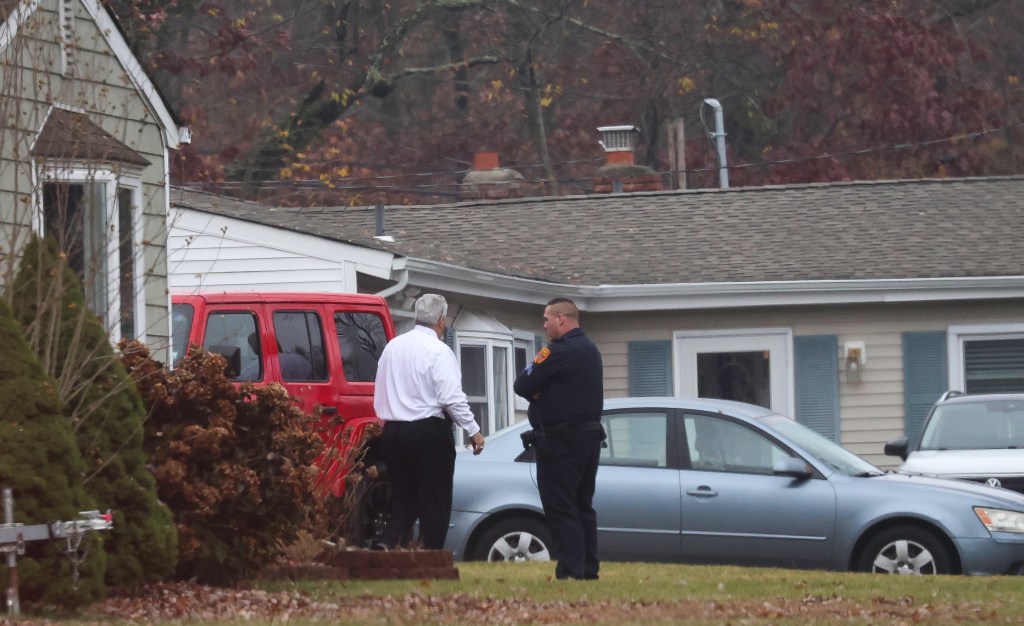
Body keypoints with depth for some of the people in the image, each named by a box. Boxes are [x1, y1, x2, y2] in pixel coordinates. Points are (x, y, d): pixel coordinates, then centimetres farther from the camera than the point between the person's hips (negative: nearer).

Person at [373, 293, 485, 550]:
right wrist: (473, 430, -9)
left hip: (392, 432, 6)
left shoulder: (392, 346, 10)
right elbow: (452, 397, -16)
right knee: (435, 503, 1)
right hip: (429, 432, -6)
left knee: (402, 501, 11)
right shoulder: (438, 351, -10)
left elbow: (379, 394, 13)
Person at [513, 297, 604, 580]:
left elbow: (522, 385, -15)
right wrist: (541, 392, -2)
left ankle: (571, 570, -12)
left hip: (560, 440, -9)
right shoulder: (591, 350, 15)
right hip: (590, 435, 9)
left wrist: (536, 393, 5)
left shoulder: (558, 352, -16)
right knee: (582, 507, 14)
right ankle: (588, 568, 14)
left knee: (559, 507, -7)